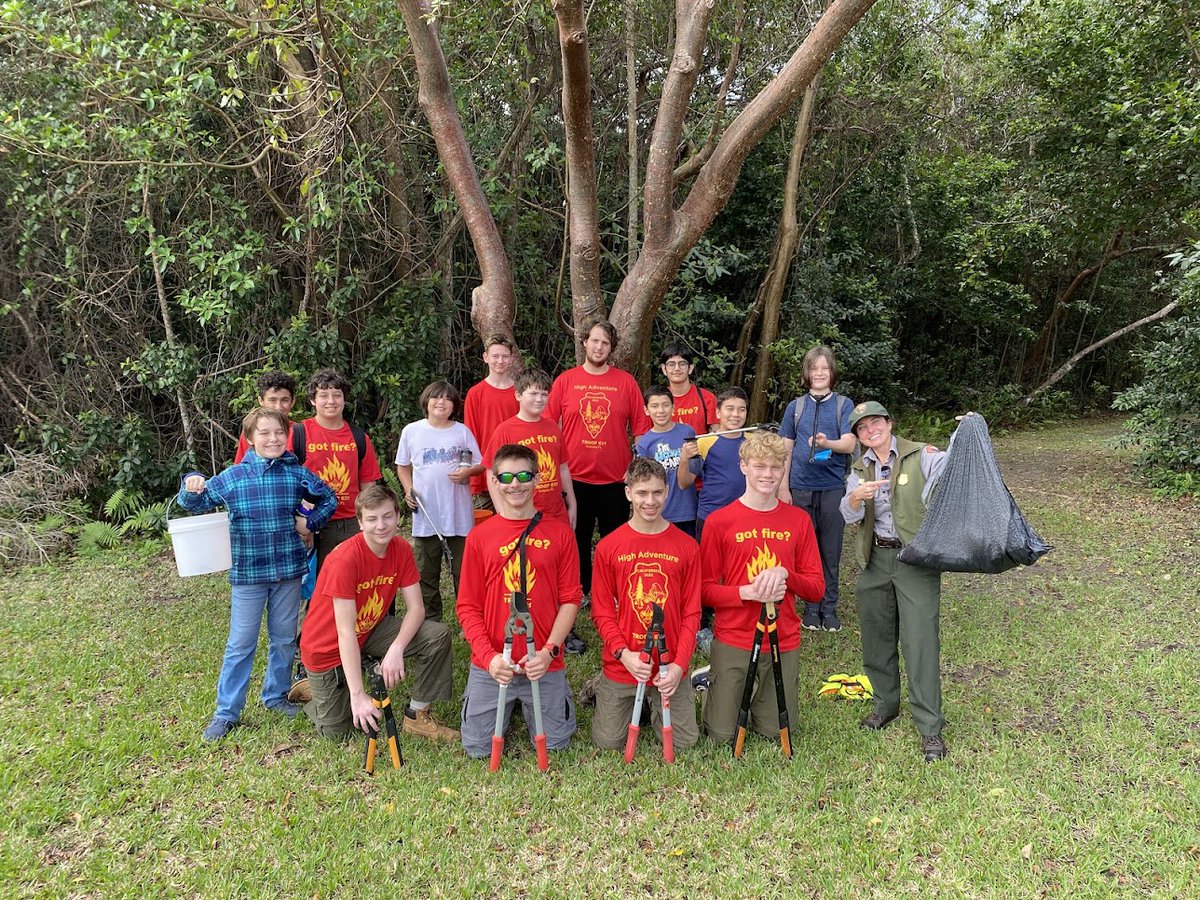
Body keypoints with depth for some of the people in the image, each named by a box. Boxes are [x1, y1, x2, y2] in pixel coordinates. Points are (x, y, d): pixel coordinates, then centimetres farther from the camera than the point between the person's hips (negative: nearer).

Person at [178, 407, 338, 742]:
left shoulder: (297, 473, -2)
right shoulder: (232, 476, -5)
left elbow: (328, 499, 13)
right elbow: (196, 504, 3)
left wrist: (310, 522, -2)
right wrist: (191, 485, -18)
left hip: (289, 570, 2)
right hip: (248, 572, -2)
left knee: (284, 639, 14)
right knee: (241, 643, 3)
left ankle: (276, 695, 33)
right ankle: (226, 711, 16)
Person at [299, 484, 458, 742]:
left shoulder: (401, 549, -14)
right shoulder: (344, 559, -31)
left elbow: (416, 608, -15)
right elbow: (346, 632, -34)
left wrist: (396, 649, -34)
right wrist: (358, 695, -38)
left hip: (370, 629, 5)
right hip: (328, 648, -5)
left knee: (438, 636, -16)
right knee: (337, 730, 4)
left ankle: (416, 715, -1)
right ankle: (312, 689, 33)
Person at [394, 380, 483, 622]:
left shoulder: (462, 431, 1)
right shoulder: (411, 431, 2)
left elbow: (480, 465, 5)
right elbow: (403, 466, 13)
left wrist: (468, 471, -17)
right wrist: (408, 490, -3)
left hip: (459, 514, -1)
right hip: (425, 514, 1)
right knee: (426, 573, 11)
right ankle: (430, 621, 25)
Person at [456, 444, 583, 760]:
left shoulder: (559, 533, -1)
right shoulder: (479, 536, -1)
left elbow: (570, 600, -1)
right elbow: (468, 606, -1)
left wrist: (549, 650, -12)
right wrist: (489, 656, -13)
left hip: (545, 664, 0)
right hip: (490, 664, 1)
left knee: (553, 744, 5)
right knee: (478, 748, 4)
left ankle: (529, 707, 35)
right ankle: (508, 707, 34)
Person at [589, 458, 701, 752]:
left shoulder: (686, 546, -3)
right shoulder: (608, 546, -5)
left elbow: (692, 612, -2)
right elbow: (602, 611, -2)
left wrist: (679, 664, -11)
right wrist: (623, 653, -16)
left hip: (671, 668, 1)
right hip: (622, 664, -1)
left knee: (685, 740, 4)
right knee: (608, 741, 3)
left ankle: (657, 705, 33)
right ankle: (605, 694, 33)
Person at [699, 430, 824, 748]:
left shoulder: (799, 520, 2)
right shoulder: (719, 521, -7)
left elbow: (816, 588, 2)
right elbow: (705, 590, -5)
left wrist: (784, 574, -17)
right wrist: (747, 592, -22)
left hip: (784, 642, 3)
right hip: (733, 641, -2)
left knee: (776, 731, 10)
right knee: (722, 734, 3)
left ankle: (758, 706, 41)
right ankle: (721, 693, 33)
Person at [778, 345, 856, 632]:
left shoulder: (843, 404, 2)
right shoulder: (796, 406, 6)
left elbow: (849, 444, -9)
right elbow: (786, 449, 7)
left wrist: (827, 443, -30)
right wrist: (783, 488, 2)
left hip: (833, 487, -1)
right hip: (801, 487, 1)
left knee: (831, 551, 4)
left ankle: (829, 607, 16)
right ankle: (811, 606, 17)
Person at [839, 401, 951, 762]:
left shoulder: (920, 456, -4)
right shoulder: (860, 470, 10)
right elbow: (849, 516, -1)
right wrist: (856, 496, -22)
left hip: (916, 559, -5)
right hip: (875, 560, 5)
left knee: (920, 641, -6)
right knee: (877, 636, 14)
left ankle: (930, 726, 4)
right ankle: (885, 704, 34)